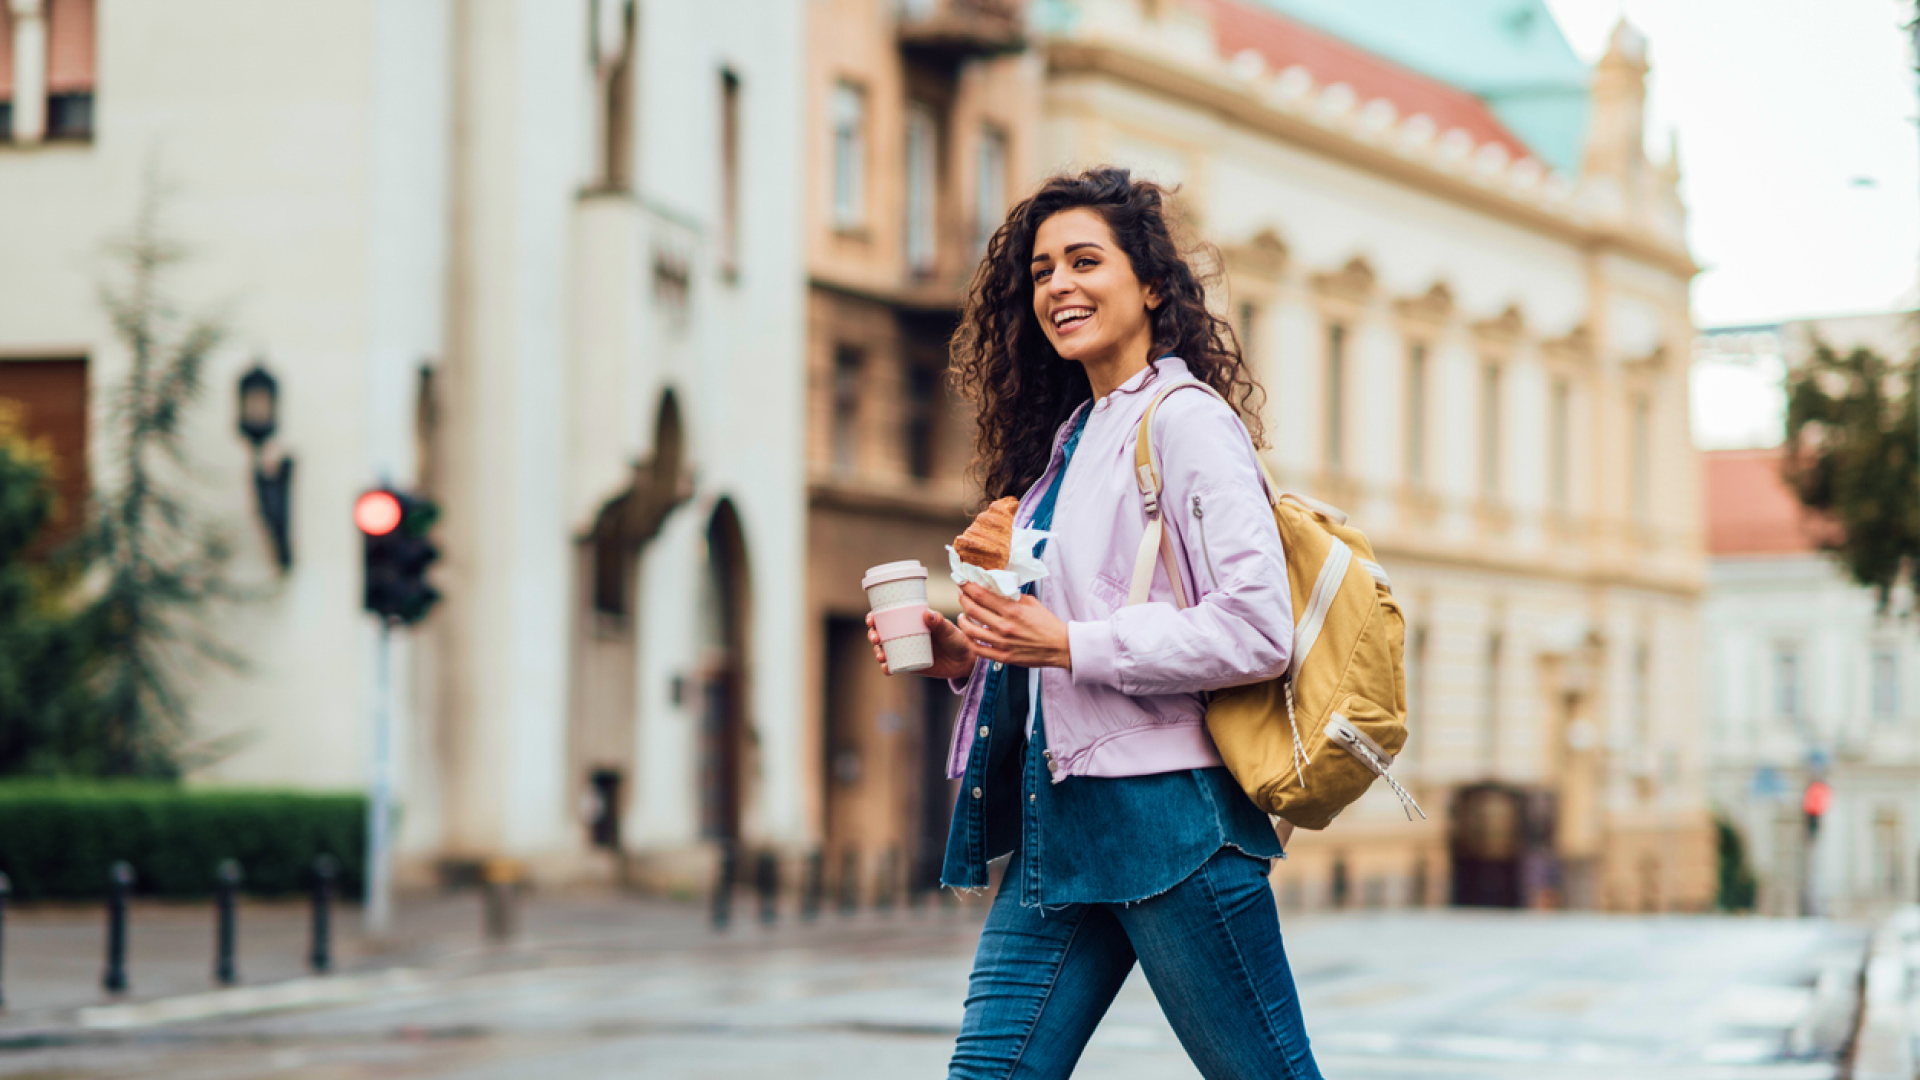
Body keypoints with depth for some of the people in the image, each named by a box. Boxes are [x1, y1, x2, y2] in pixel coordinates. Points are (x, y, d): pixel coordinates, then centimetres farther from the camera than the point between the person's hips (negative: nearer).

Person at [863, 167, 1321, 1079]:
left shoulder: (1186, 422, -7)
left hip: (1167, 811, -8)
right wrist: (965, 658, 7)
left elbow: (1258, 631, -17)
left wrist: (1069, 646, -18)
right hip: (1061, 818, 8)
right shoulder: (1072, 438, 18)